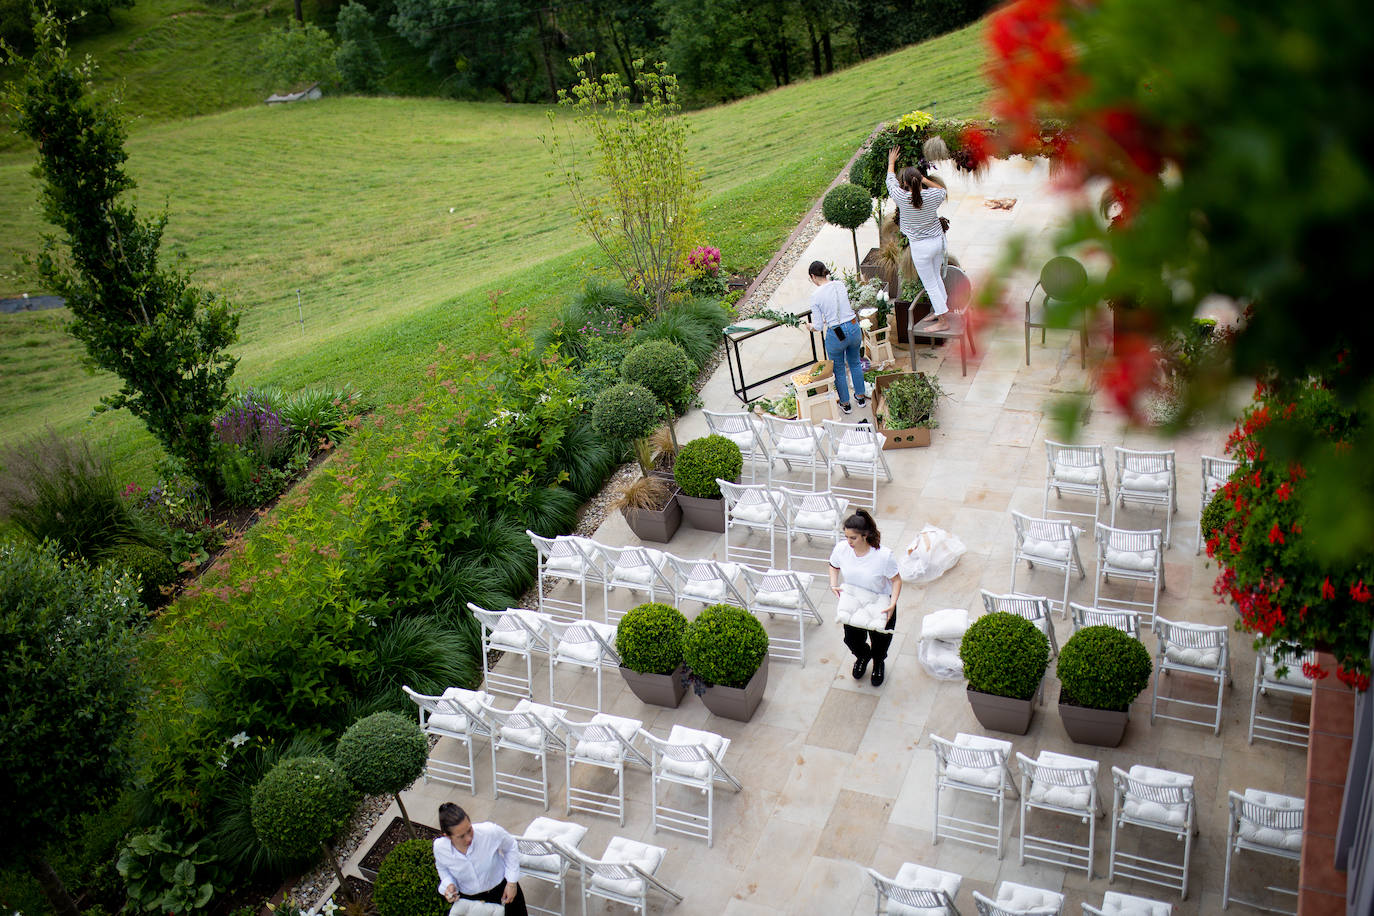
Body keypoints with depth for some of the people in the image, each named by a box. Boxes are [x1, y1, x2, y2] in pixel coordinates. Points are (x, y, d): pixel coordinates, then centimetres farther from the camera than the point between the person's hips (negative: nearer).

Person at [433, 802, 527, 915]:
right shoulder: (439, 848, -23)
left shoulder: (490, 832, -31)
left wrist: (512, 882, -8)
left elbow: (510, 847, -8)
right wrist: (448, 885, -16)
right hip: (468, 899, 1)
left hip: (501, 888, -1)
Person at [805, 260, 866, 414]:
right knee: (854, 363, 27)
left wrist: (810, 325, 11)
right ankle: (860, 397, 39)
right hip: (853, 328, 4)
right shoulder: (840, 285, -2)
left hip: (835, 335, -4)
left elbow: (818, 326, -11)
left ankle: (845, 404, 30)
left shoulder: (816, 296, -15)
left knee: (839, 370, 17)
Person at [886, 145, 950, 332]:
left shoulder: (902, 197, -19)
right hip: (938, 240, 5)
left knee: (930, 284, 4)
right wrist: (925, 180, 9)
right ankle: (938, 311, 37)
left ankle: (943, 321, 8)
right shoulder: (933, 196, -11)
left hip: (920, 246, -5)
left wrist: (891, 162, 19)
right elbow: (943, 191, 16)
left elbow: (891, 181, 2)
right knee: (936, 277, 23)